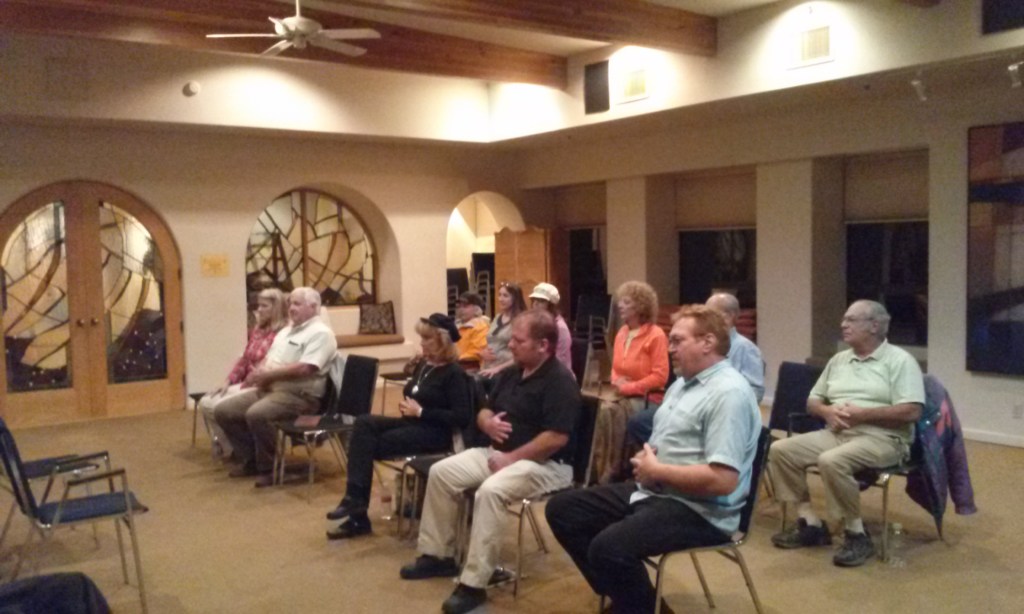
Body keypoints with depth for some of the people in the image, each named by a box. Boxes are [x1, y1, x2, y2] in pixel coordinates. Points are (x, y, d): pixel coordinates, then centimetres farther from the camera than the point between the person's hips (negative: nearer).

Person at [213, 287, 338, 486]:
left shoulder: (320, 333, -9)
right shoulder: (285, 331, 21)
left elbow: (304, 368, -22)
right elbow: (268, 360, 20)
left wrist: (267, 374, -16)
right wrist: (257, 375, -4)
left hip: (299, 395, -9)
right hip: (268, 388, 9)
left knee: (256, 414, -34)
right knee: (224, 411, -2)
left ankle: (270, 467, -12)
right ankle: (252, 460, 10)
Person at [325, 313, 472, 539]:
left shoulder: (454, 373, -10)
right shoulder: (424, 365, 15)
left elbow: (462, 418, -19)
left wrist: (421, 411, -18)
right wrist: (407, 406, -1)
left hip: (434, 432, -8)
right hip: (412, 424, 8)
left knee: (367, 444, -20)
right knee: (363, 423, -19)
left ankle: (355, 500, -9)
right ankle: (355, 499, -23)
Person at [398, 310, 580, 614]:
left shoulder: (559, 381, -18)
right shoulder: (510, 374, 10)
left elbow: (556, 439, -25)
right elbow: (484, 411, 19)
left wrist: (511, 459, -20)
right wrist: (487, 422, -6)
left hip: (545, 464, -9)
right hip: (498, 453, 9)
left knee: (490, 490, -35)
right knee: (441, 473, -2)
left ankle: (474, 584, -26)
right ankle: (437, 555, 10)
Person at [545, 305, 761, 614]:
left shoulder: (728, 393, -18)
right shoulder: (683, 382, 14)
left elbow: (723, 481, -26)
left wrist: (656, 470, -16)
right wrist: (645, 459, -1)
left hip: (697, 510, -10)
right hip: (652, 491, 10)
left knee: (609, 547, -31)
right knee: (562, 509, 6)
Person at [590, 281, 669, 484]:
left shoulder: (655, 335, -10)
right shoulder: (621, 333, 13)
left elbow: (660, 376, -15)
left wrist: (628, 388, -17)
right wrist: (616, 383, -3)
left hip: (645, 398, -6)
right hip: (622, 395, 6)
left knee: (609, 412, -31)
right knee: (602, 410, -26)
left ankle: (609, 474, -19)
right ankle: (598, 471, -19)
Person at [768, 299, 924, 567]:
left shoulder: (900, 360, -3)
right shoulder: (838, 360, 18)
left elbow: (911, 412, -14)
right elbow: (812, 400, 20)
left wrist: (862, 413, -17)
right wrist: (827, 411, -4)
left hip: (882, 438, -7)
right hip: (836, 433, 7)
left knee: (831, 461, -35)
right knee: (780, 450, -10)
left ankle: (857, 535, -16)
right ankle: (811, 523, -3)